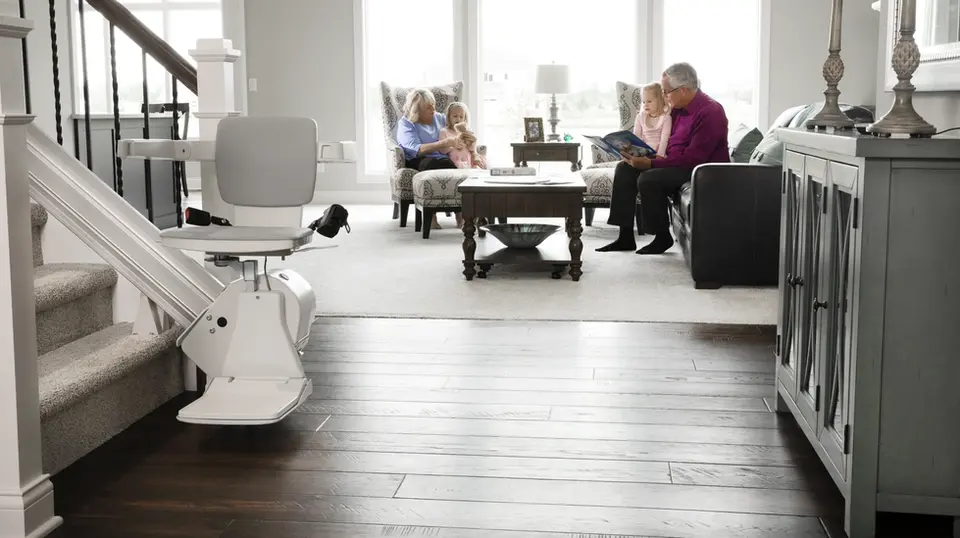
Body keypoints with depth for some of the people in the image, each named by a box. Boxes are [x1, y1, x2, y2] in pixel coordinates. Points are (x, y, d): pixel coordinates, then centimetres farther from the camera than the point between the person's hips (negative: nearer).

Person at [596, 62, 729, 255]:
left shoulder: (710, 113, -21)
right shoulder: (678, 108, 6)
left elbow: (692, 159, -27)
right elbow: (664, 142, 15)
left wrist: (650, 163, -27)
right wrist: (639, 154, -4)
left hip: (702, 172, -9)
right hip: (674, 162, 10)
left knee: (649, 179, -29)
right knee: (625, 169, -1)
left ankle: (663, 238, -9)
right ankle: (626, 237, -3)